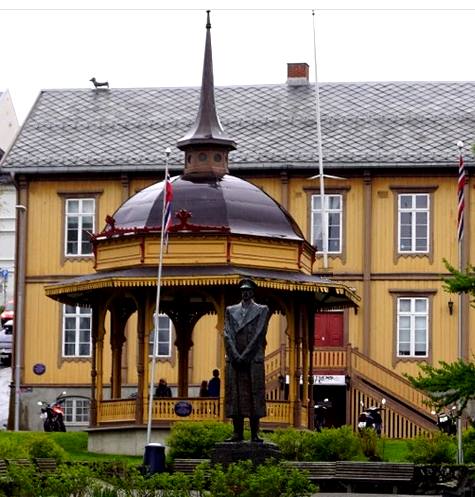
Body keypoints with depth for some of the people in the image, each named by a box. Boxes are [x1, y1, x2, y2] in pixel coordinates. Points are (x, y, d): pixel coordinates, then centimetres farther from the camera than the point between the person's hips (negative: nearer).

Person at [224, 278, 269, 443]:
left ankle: (254, 433, -5)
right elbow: (228, 335, 6)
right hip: (234, 360, 3)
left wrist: (244, 357, -10)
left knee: (255, 395, -5)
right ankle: (238, 432, 0)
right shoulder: (231, 311, 16)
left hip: (254, 360, -3)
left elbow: (258, 335, -2)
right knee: (235, 395, -2)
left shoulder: (262, 311, 8)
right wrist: (235, 356, -8)